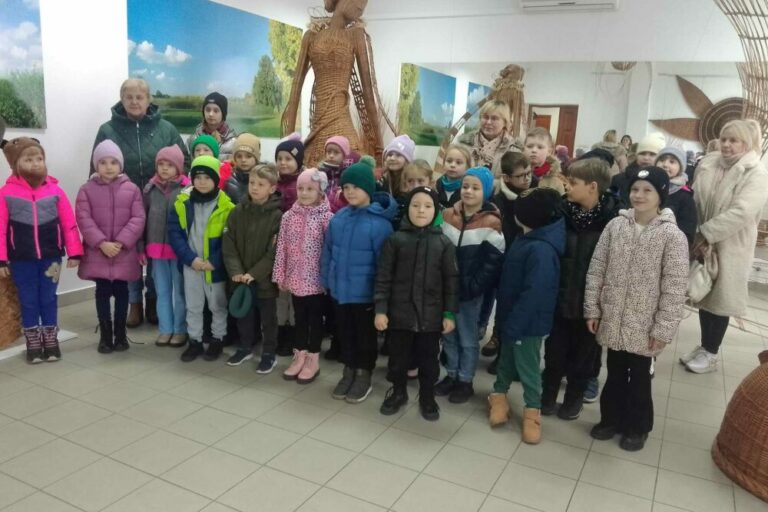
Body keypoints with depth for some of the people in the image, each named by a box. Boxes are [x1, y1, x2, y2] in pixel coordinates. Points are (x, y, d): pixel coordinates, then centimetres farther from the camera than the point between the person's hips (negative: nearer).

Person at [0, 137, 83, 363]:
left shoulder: (55, 190, -3)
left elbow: (69, 224, -2)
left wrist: (74, 252, -5)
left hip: (51, 257, 1)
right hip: (21, 259, -1)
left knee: (48, 299, 11)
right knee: (28, 301, 10)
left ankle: (51, 341, 24)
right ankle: (33, 344, 23)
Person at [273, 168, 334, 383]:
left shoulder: (326, 217, -9)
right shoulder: (289, 216, 1)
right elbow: (282, 248, 3)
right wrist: (280, 276, 3)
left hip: (316, 278, -3)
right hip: (295, 278, 3)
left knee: (315, 318, 10)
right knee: (300, 318, 16)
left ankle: (313, 360, 22)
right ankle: (299, 356, 29)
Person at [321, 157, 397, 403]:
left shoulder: (379, 222, -17)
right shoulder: (338, 218, 0)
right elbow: (328, 252, 8)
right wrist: (326, 280, 8)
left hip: (365, 291, -5)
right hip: (340, 289, 5)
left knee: (365, 334, 12)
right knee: (345, 332, 19)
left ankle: (364, 376, 30)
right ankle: (348, 372, 36)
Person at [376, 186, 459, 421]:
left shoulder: (444, 243, -3)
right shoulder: (395, 240, -4)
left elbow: (451, 281, 0)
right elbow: (383, 277, -3)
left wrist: (450, 313, -3)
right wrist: (380, 309, -8)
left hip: (430, 314, 0)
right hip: (400, 312, 0)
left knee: (428, 359, 14)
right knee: (398, 357, 16)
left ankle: (427, 397, 35)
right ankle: (398, 392, 39)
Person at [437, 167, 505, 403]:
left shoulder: (490, 223, -9)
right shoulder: (448, 215, 4)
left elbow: (494, 261, -12)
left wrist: (473, 286, -17)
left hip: (471, 292, -4)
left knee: (467, 338, 9)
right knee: (448, 334, 15)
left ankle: (465, 381, 23)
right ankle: (451, 375, 31)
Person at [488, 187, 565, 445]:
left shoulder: (540, 249, -28)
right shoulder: (527, 240, 3)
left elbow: (534, 293, -29)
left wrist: (514, 323, -23)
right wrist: (506, 319, 17)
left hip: (528, 321, -8)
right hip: (513, 316, 8)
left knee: (527, 365, 9)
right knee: (507, 358, 23)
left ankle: (533, 410, 27)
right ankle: (500, 394, 41)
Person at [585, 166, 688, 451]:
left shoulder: (672, 236, -12)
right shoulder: (615, 226, -3)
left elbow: (674, 288, -11)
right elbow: (596, 270, 1)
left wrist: (664, 329, -12)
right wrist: (592, 309, 0)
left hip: (644, 325, -3)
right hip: (613, 320, 3)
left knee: (639, 378, 14)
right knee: (615, 374, 19)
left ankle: (637, 427, 34)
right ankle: (611, 419, 38)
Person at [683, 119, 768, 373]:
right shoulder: (708, 164, 2)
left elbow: (741, 212, -25)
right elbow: (695, 200, 4)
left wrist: (707, 234, -24)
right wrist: (697, 236, -6)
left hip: (729, 247, -5)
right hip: (702, 243, 5)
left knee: (719, 298, 6)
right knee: (704, 296, 15)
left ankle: (710, 353, 22)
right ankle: (704, 346, 31)